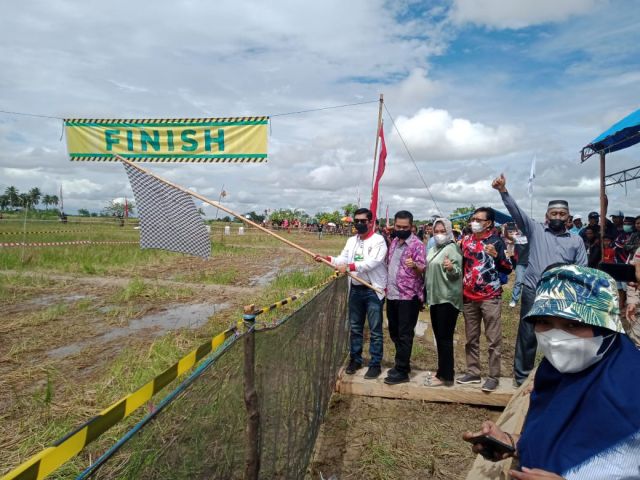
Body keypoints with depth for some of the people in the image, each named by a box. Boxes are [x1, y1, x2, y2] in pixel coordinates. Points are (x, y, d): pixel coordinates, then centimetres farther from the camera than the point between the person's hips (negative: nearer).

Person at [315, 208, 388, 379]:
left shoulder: (378, 240, -9)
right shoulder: (351, 241, 12)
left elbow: (371, 263, -22)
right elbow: (343, 259, 4)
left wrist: (349, 267, -31)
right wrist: (327, 258, -13)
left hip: (373, 290, -6)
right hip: (355, 289, 6)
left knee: (375, 330, 2)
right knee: (354, 327, 14)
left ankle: (375, 364, 12)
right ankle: (355, 359, 28)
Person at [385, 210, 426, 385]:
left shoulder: (417, 244, -11)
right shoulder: (394, 242, 12)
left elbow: (423, 269, -16)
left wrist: (414, 265, -36)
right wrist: (387, 285, 17)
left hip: (409, 296, -8)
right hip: (392, 295, 8)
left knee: (405, 335, -2)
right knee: (394, 332, 16)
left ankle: (402, 371, 6)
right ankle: (402, 363, 30)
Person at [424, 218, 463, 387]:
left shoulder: (452, 248, -11)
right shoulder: (433, 249, 14)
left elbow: (458, 273, -19)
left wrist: (451, 268, -38)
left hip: (448, 298, -9)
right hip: (435, 297, 9)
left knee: (445, 337, -6)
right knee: (439, 337, 14)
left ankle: (445, 376, 0)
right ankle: (442, 372, 24)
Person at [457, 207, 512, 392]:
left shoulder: (496, 241, -5)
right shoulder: (466, 240, 8)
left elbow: (508, 269, -10)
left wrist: (496, 255, -25)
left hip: (490, 298, -5)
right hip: (468, 297, 5)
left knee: (493, 339, 0)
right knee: (471, 339, 12)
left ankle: (494, 376, 8)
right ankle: (473, 372, 22)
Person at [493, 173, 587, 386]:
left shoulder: (576, 241, 9)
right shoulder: (535, 230, 4)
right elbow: (516, 212, -8)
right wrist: (503, 191, -22)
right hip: (533, 292, -2)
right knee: (527, 335, 4)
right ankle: (522, 375, 17)